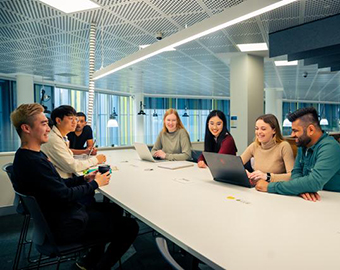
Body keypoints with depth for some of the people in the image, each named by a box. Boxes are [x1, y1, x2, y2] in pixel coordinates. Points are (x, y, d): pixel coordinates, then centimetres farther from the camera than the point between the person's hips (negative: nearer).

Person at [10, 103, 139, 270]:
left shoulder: (29, 156, 5)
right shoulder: (33, 162, -29)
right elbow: (65, 196, -25)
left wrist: (85, 179, -2)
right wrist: (95, 183, -12)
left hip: (55, 217, 10)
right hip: (65, 226, -10)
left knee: (113, 210, 24)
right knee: (130, 227, -4)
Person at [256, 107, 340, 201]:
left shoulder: (329, 148, -20)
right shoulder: (303, 145, 4)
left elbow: (314, 182, -30)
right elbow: (296, 171, 2)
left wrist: (270, 187, -27)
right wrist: (302, 188, -21)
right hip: (308, 200, 6)